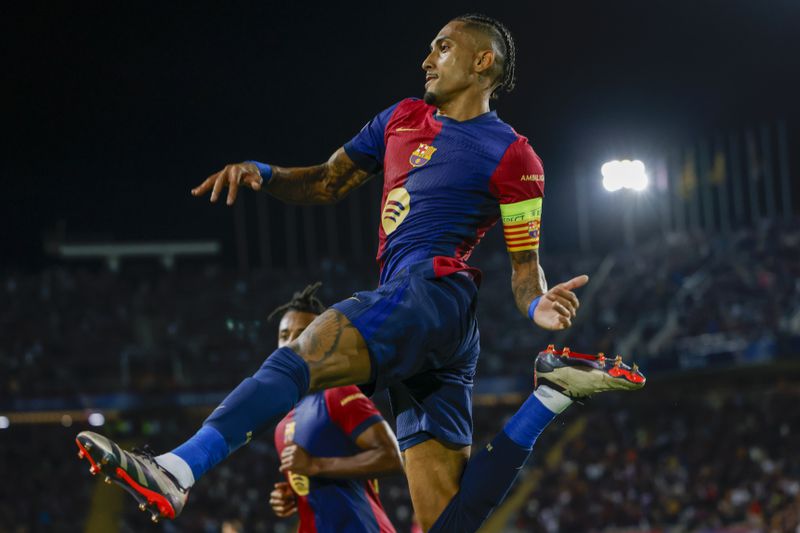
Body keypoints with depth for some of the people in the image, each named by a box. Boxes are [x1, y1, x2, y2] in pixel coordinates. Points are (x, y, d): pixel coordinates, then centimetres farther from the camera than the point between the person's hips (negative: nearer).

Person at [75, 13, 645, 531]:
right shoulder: (403, 119, 24)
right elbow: (328, 183, 28)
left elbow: (525, 264, 3)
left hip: (433, 290, -8)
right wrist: (261, 173, 7)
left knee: (297, 359, -30)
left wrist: (538, 306, -20)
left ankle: (175, 474, -45)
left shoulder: (513, 156, 4)